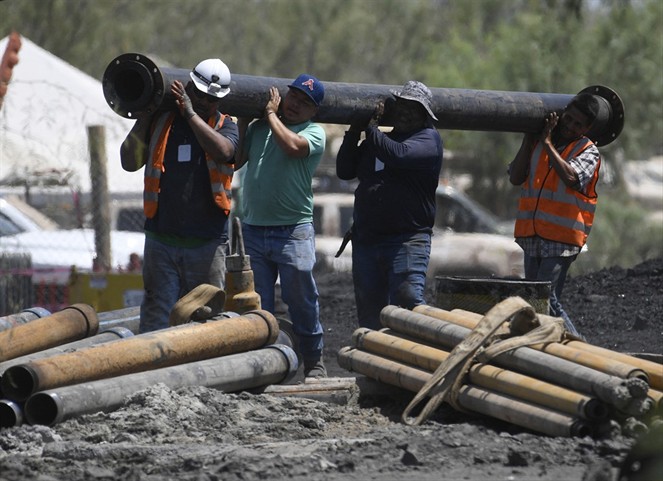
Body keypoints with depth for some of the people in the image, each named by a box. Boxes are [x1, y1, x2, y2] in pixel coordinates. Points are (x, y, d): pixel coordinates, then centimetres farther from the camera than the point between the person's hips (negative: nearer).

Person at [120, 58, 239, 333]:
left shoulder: (224, 126, 6)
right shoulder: (160, 120, 8)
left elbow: (223, 151, -17)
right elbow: (130, 162, 4)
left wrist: (191, 113, -14)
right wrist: (144, 119, -2)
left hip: (207, 241, 0)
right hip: (161, 240, 1)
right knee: (156, 319, -1)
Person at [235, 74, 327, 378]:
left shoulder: (314, 132, 2)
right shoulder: (258, 128, 15)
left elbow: (292, 146, -18)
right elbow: (235, 160, 11)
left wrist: (272, 114, -5)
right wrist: (242, 123, 7)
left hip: (294, 231, -4)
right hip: (253, 229, 4)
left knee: (301, 301, 0)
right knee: (256, 305, 5)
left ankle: (314, 362, 11)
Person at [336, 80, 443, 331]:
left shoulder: (428, 138, 0)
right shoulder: (377, 140, 20)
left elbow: (398, 155, -19)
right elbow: (344, 171, 15)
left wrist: (370, 128, -6)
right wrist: (354, 132, 5)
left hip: (408, 240, -6)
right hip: (365, 239, 6)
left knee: (407, 302, -20)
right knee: (369, 312, 7)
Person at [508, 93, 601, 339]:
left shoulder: (588, 152, -1)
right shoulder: (536, 144, 13)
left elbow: (571, 177, -20)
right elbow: (515, 177, 2)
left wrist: (548, 144, -13)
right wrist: (528, 140, 0)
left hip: (562, 239, -6)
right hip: (532, 236, 6)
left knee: (547, 300, -15)